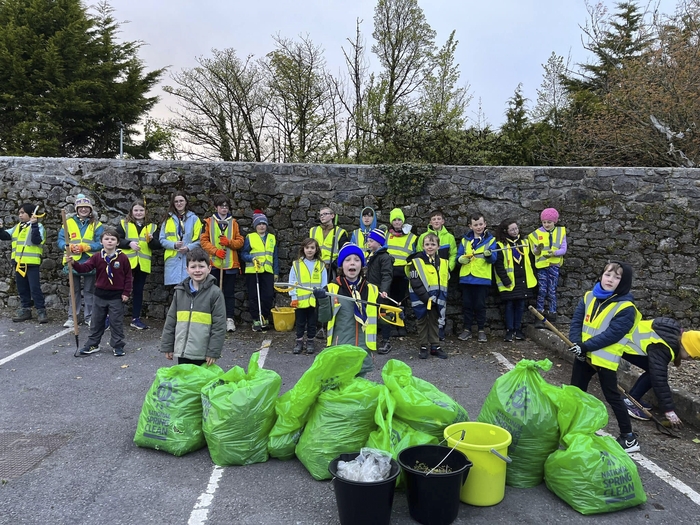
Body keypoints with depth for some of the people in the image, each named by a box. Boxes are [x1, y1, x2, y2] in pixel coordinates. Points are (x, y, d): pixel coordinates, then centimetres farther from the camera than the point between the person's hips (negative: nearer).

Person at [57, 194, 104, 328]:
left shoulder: (96, 225, 1)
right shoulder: (69, 223, 5)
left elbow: (101, 243, -9)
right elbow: (60, 240, 1)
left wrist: (84, 247, -20)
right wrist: (70, 246, -20)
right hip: (73, 262, 1)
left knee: (89, 291, 8)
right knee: (74, 290, 10)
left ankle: (89, 317, 17)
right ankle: (72, 317, 18)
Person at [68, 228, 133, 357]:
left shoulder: (123, 258, -7)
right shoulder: (97, 257, 0)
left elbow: (128, 276, -3)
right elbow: (85, 267, -10)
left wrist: (126, 292, -6)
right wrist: (74, 264, -29)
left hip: (117, 296, -3)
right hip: (100, 294, 3)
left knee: (116, 322, 3)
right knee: (96, 322, 13)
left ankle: (117, 346, 13)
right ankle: (92, 344, 25)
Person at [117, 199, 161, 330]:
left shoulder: (152, 226, 10)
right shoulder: (124, 224, 4)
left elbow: (157, 245, 5)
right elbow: (116, 240, -3)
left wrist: (151, 240, -15)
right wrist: (129, 243, -18)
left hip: (143, 264, 3)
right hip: (126, 262, -2)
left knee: (138, 290, 9)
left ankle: (136, 319, 17)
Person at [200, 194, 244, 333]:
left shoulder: (234, 222, 9)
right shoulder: (209, 222, 7)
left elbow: (240, 241, 5)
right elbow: (203, 240, 1)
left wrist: (229, 242, -13)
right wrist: (215, 250, -13)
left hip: (230, 264, 0)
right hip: (213, 263, 0)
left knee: (229, 293, 3)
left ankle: (229, 319, 6)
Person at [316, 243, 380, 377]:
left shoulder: (372, 290, 4)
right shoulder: (332, 288, -4)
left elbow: (379, 319, 13)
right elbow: (324, 318, -5)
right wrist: (323, 301, -21)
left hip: (363, 350, 3)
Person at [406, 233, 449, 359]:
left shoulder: (443, 262, 6)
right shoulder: (416, 261, -10)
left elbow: (445, 281, 11)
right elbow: (415, 283, -15)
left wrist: (442, 297, 0)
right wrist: (426, 297, -20)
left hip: (437, 299, 4)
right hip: (420, 299, -4)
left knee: (434, 321, 12)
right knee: (422, 322, 6)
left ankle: (435, 346, 20)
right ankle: (424, 347, 16)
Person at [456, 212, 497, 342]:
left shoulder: (490, 239, 3)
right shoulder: (465, 240, 10)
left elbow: (493, 259, -7)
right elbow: (458, 256, 8)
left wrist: (489, 254, -29)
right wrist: (461, 259, -15)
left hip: (482, 278, -2)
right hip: (466, 277, 2)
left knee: (480, 305, 4)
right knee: (467, 304, 7)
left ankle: (481, 330, 16)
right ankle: (467, 329, 18)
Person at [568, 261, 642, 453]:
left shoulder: (626, 308, -14)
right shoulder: (589, 297, 3)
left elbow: (612, 334, -20)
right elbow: (576, 321, 1)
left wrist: (586, 346, -24)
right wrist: (577, 344, -14)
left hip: (605, 359, -6)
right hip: (583, 355, 6)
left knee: (612, 397, 2)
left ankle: (629, 437, 16)